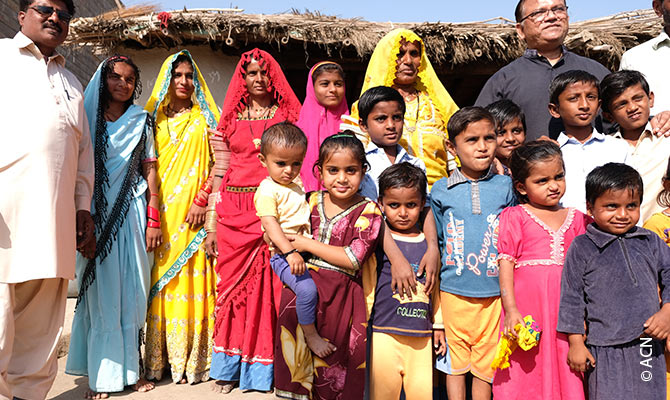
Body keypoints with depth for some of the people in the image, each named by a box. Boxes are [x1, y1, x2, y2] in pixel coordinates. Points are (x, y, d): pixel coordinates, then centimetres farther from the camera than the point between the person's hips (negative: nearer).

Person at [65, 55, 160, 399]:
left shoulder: (141, 121, 9)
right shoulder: (87, 118, 7)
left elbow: (149, 170, 6)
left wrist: (153, 219, -1)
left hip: (131, 214, 1)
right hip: (96, 215, -1)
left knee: (132, 291, 3)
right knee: (101, 292, 0)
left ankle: (131, 367, 14)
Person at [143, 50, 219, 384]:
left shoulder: (205, 118, 8)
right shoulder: (154, 118, 14)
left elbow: (218, 164, 1)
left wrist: (203, 200, -10)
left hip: (193, 210, -2)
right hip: (161, 209, 2)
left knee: (192, 279, -3)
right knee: (160, 282, 2)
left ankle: (192, 360, 6)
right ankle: (158, 360, 11)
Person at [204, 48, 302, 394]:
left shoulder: (289, 115, 8)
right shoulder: (229, 120, 12)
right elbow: (219, 174, 9)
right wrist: (211, 225, 4)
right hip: (234, 210, 2)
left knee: (267, 286, -2)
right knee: (232, 282, 3)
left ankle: (261, 369, 12)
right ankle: (227, 368, 16)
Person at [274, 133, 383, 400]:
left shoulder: (367, 211, -7)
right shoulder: (312, 201, 6)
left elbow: (353, 259, -16)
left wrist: (308, 244, -12)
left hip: (340, 295, -4)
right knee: (297, 351, 7)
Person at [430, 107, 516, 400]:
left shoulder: (505, 186, 0)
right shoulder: (441, 191, -1)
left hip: (494, 290, 0)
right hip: (453, 291, 0)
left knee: (486, 361, 12)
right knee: (455, 360, 12)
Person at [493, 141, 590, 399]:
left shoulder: (576, 219, 14)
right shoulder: (515, 217, 3)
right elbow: (506, 263, -3)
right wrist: (511, 309, -12)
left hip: (566, 306, 3)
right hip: (527, 303, -3)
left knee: (566, 372, 5)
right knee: (525, 375, 1)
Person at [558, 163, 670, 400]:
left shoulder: (651, 242, 5)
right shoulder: (582, 248, -4)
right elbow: (571, 296, -3)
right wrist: (575, 342, -3)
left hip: (650, 344, 3)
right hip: (606, 348, -3)